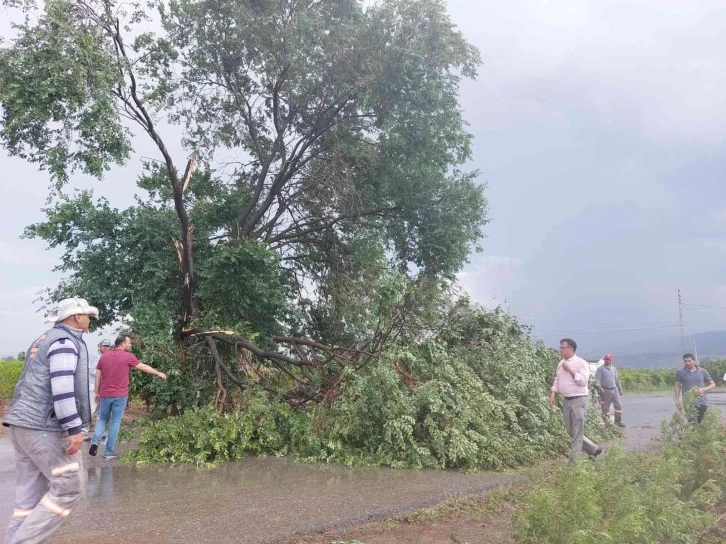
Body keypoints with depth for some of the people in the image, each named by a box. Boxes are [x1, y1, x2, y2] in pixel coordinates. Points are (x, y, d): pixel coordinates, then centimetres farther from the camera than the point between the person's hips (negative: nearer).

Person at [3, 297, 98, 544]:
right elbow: (62, 388, -22)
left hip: (24, 424, 10)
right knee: (67, 487, -3)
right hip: (44, 427, -10)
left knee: (30, 493, 10)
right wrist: (74, 429, -21)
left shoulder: (45, 339, 21)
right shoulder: (65, 341, -11)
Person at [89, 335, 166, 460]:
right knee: (115, 422, 3)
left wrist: (97, 393, 17)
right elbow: (144, 367, 2)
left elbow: (97, 376, 9)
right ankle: (109, 451, 6)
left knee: (102, 419, 19)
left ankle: (95, 441, -2)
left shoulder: (104, 356, 6)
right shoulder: (128, 356, -6)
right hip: (120, 395, -4)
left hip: (105, 395, 4)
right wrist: (159, 373, 15)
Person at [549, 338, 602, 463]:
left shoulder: (581, 363, -10)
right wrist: (553, 395, 7)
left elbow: (583, 381, -19)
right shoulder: (561, 364, 11)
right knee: (570, 431, 13)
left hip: (579, 400, -8)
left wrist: (570, 370, -20)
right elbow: (557, 380, 17)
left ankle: (574, 459, 2)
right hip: (567, 400, 8)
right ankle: (594, 449, 29)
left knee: (577, 432, -3)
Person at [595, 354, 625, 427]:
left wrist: (620, 389, 24)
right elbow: (597, 379, -13)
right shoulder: (600, 369, -3)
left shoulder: (613, 369, 15)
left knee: (618, 405, -2)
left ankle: (618, 421, 5)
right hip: (605, 391, -5)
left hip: (614, 390, 5)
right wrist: (599, 387, -29)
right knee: (605, 407, 0)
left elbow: (617, 380, 23)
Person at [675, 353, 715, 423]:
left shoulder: (702, 371, 5)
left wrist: (703, 389, -8)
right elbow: (678, 386, 7)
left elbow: (713, 384, 10)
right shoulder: (680, 372, 2)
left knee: (699, 423, 4)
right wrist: (677, 400, 0)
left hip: (702, 403, 2)